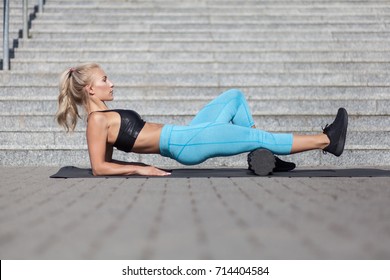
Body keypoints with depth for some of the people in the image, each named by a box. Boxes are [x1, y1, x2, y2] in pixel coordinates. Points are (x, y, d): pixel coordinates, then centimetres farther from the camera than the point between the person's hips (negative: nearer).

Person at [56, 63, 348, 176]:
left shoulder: (105, 116, 15)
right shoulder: (97, 120, -11)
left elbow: (108, 160, 20)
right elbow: (99, 167, -18)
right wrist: (140, 169, -22)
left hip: (184, 138, 10)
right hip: (182, 143, -10)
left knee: (235, 97, 16)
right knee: (261, 135, -8)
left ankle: (261, 155, 6)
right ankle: (326, 140, 0)